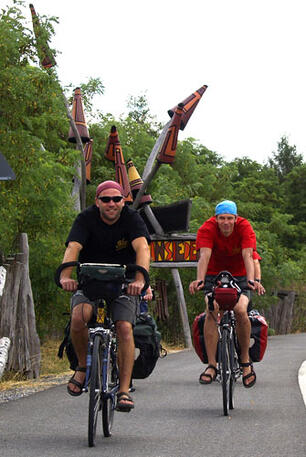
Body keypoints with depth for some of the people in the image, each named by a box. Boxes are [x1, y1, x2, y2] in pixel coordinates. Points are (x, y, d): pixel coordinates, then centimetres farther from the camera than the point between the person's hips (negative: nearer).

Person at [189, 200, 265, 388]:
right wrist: (199, 279, -48)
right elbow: (204, 256, -31)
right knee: (212, 310, -25)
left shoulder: (245, 228, -19)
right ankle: (212, 365, -23)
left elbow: (248, 256, -30)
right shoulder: (207, 229, -19)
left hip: (240, 275, 0)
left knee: (240, 310, -25)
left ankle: (246, 361, -6)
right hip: (214, 274, 0)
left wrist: (252, 280, -47)